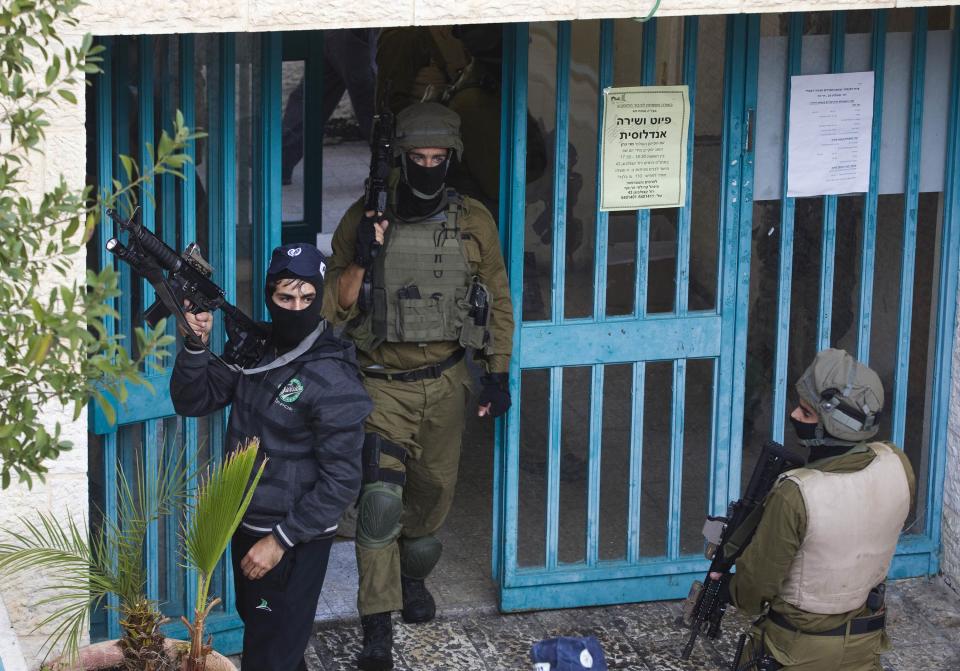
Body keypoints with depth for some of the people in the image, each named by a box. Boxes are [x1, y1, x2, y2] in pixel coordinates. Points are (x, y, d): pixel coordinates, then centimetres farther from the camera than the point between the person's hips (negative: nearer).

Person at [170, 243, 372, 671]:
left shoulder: (333, 380, -21)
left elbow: (340, 481, -20)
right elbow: (193, 402, 3)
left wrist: (281, 540, -20)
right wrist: (196, 345, -14)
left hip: (294, 543, -7)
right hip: (246, 525, 7)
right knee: (258, 632, 24)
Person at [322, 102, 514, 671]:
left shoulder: (474, 223, -1)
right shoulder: (364, 220, -6)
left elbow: (498, 300, 9)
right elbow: (335, 309, -4)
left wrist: (499, 374, 6)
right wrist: (361, 260, -21)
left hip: (444, 384, 3)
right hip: (382, 385, -2)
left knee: (432, 494, 16)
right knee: (380, 498, -16)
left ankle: (414, 576, 46)